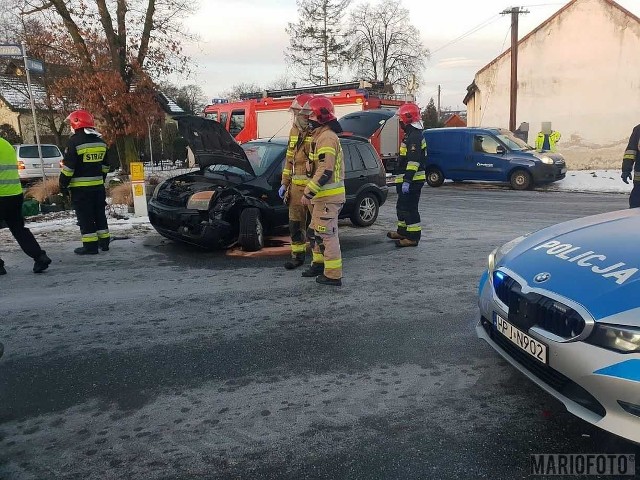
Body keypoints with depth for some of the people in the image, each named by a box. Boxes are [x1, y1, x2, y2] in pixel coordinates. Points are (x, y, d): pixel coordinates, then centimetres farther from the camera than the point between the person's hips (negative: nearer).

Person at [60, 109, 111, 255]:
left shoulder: (75, 141, -13)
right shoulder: (100, 141, 9)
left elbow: (68, 166, -14)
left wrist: (63, 184, -5)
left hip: (80, 187, -7)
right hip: (98, 185, 7)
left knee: (85, 217, -1)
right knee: (99, 214, 15)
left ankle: (90, 245, 0)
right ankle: (104, 242, 20)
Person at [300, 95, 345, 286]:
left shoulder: (327, 138, -17)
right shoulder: (321, 136, 18)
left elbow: (325, 171, -25)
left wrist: (308, 193, -21)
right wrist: (311, 192, 21)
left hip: (328, 196, -11)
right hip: (324, 195, 11)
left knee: (327, 234, -7)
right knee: (315, 231, 20)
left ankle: (333, 275, -1)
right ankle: (319, 264, 33)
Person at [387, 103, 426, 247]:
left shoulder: (414, 136, -17)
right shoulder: (412, 134, 18)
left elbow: (413, 160, -25)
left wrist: (407, 180, -28)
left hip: (412, 181, -11)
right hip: (408, 179, 11)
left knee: (409, 208, -8)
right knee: (402, 206, 21)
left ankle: (413, 237, -3)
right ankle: (402, 231, 34)